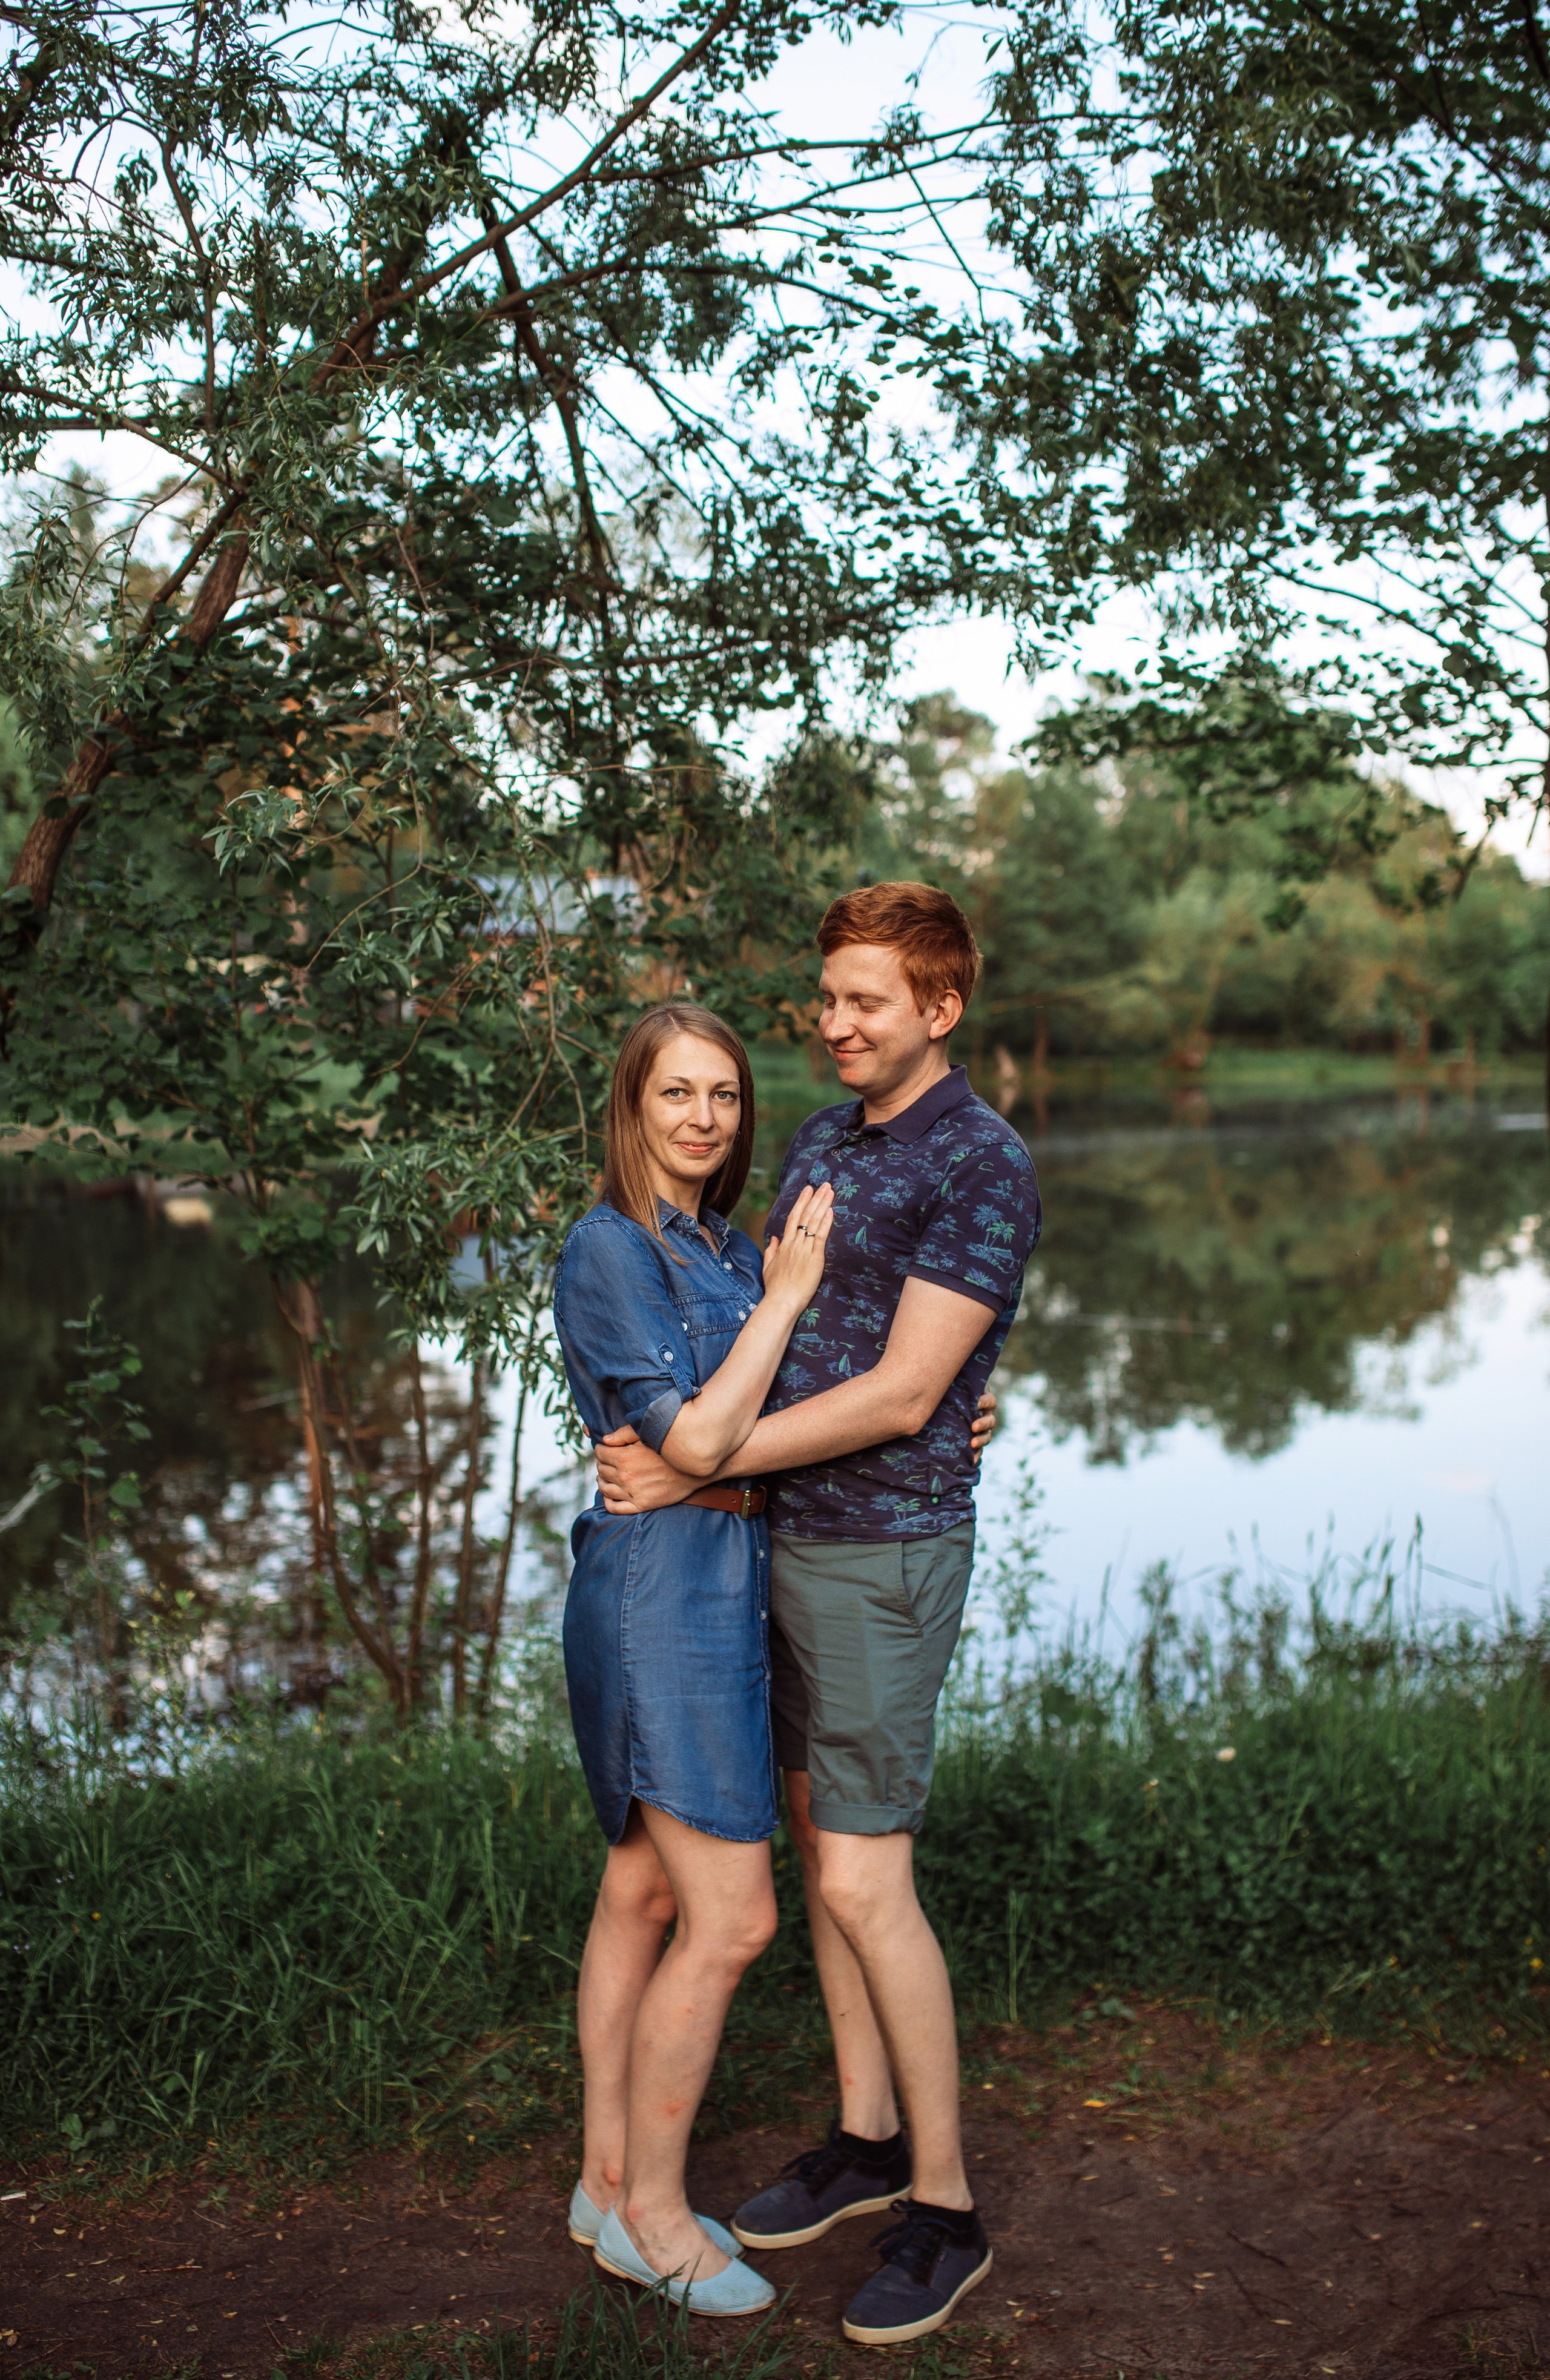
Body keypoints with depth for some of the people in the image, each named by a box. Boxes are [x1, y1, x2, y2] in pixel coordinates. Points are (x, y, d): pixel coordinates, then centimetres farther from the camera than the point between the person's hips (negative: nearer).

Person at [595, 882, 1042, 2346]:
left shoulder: (983, 1170, -17)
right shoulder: (819, 1141, 10)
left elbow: (899, 1398, -22)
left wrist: (699, 1467, -19)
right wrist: (661, 1442, -1)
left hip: (885, 1555, -9)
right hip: (788, 1534, 9)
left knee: (862, 1886, -5)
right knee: (818, 1834, 16)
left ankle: (943, 2209, 13)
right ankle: (865, 2141, 31)